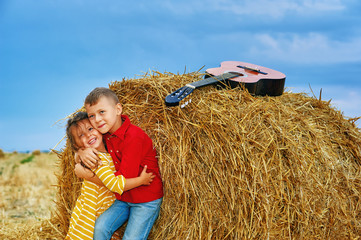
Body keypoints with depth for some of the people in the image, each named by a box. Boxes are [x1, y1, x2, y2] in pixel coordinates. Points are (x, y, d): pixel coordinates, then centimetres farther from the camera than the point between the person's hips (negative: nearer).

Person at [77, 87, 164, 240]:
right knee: (100, 226, -12)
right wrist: (82, 152, -9)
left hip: (147, 200, -7)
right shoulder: (106, 133, 2)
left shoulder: (134, 137, -23)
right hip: (123, 198, 7)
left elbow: (124, 179, -25)